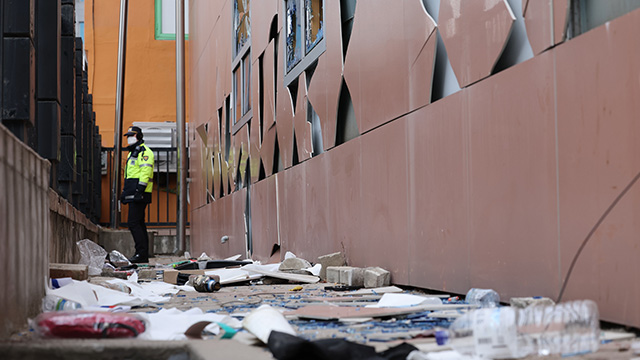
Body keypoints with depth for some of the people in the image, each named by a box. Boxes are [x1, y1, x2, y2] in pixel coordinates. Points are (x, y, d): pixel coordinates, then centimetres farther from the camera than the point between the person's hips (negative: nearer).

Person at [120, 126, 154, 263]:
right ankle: (143, 255, 11)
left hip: (139, 194, -10)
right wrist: (125, 191, 23)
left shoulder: (144, 152, -9)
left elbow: (145, 172, -19)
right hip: (133, 194, 10)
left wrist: (139, 190, -25)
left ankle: (141, 253, -14)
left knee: (133, 222, -14)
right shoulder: (133, 152, 23)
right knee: (139, 223, 9)